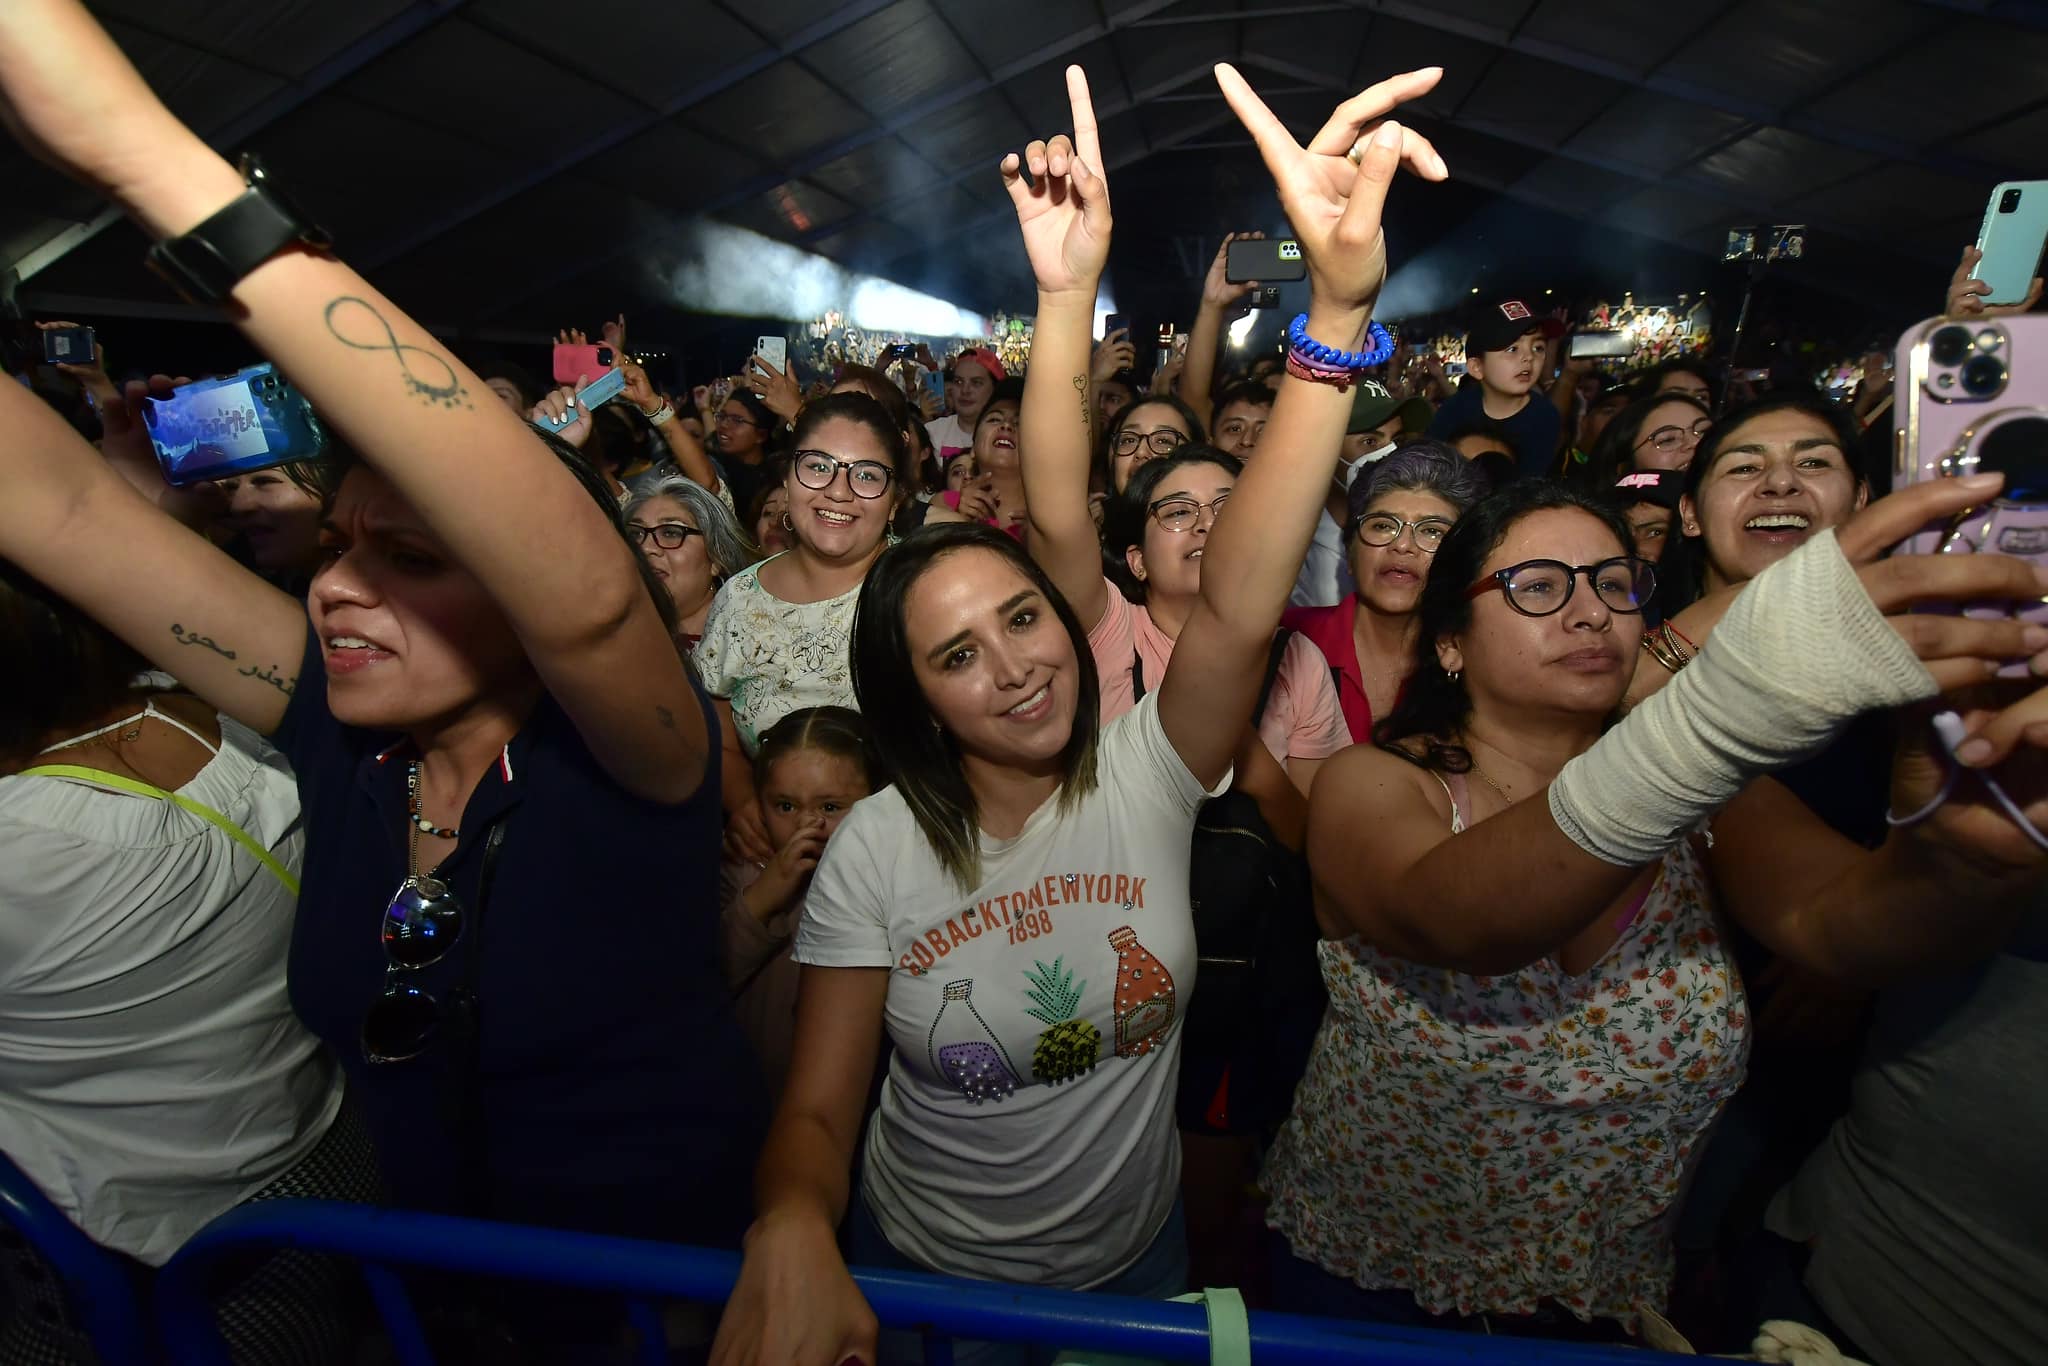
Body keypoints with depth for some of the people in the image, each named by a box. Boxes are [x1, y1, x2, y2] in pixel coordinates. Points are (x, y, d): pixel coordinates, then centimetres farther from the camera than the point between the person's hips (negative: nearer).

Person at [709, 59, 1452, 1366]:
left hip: (1135, 1260, 1)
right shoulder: (875, 846, -20)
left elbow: (1241, 608, -37)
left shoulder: (1148, 774, -19)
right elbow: (817, 1112, -16)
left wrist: (1340, 305, -47)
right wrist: (793, 1229, -40)